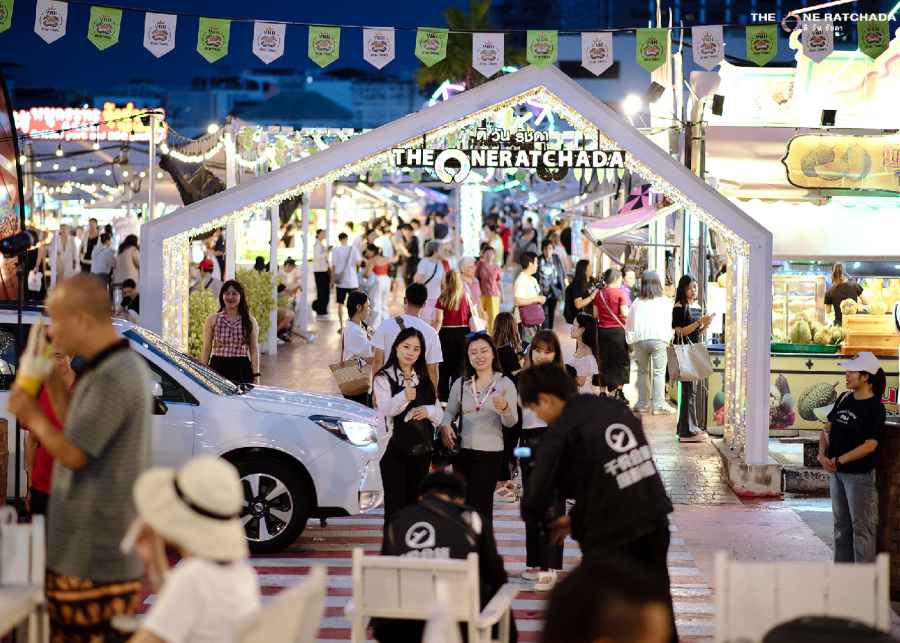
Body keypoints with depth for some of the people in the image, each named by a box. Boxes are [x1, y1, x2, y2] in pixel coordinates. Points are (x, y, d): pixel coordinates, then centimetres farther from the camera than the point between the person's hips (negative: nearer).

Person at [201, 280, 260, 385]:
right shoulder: (212, 320, 5)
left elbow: (254, 351, 5)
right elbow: (206, 349, 7)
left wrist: (256, 377, 0)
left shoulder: (250, 321, 5)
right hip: (217, 370, 0)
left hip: (242, 371, 0)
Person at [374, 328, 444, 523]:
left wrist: (428, 411, -11)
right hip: (394, 447, -5)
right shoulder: (384, 377, -1)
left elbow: (439, 413, 13)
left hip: (421, 448, 5)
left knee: (414, 503, 9)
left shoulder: (424, 379, 15)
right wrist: (404, 397, -38)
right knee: (395, 504, -10)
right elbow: (385, 408, -18)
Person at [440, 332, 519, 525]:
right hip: (462, 450, 4)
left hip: (490, 452, -4)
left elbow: (511, 422, -7)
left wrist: (505, 408, -29)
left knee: (480, 507, -8)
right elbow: (450, 411, 15)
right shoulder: (460, 384, 10)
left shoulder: (505, 384, -1)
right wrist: (445, 426, -7)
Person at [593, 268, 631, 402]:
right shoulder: (620, 293, -10)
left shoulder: (599, 294, 5)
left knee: (604, 361, 10)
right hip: (617, 330, -4)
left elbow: (595, 314, 8)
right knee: (621, 361, 6)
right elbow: (625, 314, -14)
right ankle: (618, 392, 3)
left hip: (602, 330, 4)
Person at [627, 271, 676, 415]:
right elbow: (668, 324, 13)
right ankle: (659, 405, -6)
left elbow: (628, 325, 20)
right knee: (659, 372, -2)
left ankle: (643, 404, 16)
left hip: (640, 340, 2)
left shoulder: (637, 302, 10)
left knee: (642, 372, 13)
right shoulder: (665, 301, 5)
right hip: (659, 339, -2)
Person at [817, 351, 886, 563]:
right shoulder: (845, 399, 7)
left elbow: (869, 445, -20)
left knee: (861, 526, -4)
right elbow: (827, 428, 12)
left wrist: (839, 460, -19)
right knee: (841, 524, 15)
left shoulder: (875, 407, -15)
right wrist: (822, 455, -4)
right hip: (837, 472, 8)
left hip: (859, 474, -8)